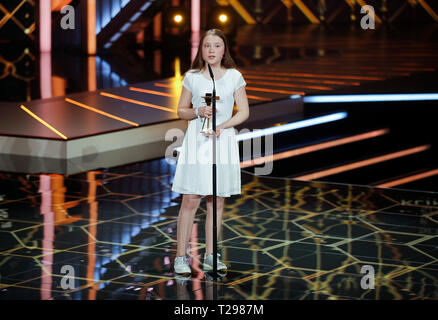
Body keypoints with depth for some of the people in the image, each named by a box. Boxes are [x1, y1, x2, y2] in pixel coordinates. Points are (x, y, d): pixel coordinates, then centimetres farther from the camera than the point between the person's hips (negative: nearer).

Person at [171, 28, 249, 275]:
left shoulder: (234, 77, 3)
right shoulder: (192, 77, 3)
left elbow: (244, 112, 4)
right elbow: (182, 110, 10)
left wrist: (222, 126, -11)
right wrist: (198, 112, -11)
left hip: (223, 140, 1)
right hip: (196, 140, -1)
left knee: (217, 200, 5)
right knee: (191, 199, -6)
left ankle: (210, 256, 13)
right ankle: (181, 256, -1)